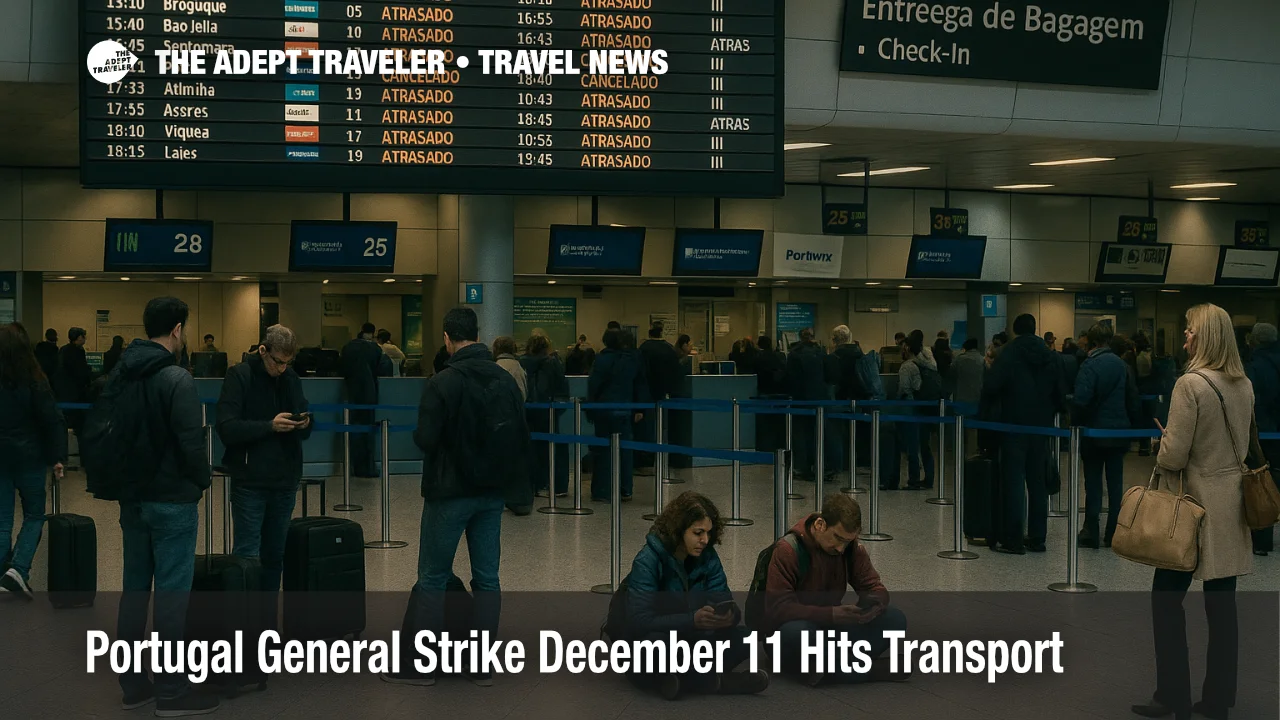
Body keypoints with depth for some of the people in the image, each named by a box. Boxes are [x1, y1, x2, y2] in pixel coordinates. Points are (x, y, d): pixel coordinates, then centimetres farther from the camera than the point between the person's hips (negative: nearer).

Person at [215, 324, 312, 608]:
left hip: (285, 481, 5)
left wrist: (303, 424, -8)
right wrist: (270, 426, -24)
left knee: (275, 557, 10)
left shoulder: (292, 379, 9)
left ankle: (267, 625, 19)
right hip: (250, 481, -5)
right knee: (247, 556, -2)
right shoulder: (240, 377, -7)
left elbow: (303, 433, 15)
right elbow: (227, 428, -15)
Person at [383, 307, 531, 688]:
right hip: (493, 492, 5)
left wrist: (421, 434, 5)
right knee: (487, 578, 8)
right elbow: (521, 437, 5)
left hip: (451, 492, -5)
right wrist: (515, 485, 13)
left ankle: (419, 664, 7)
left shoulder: (442, 383, -15)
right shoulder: (506, 380, 2)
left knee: (432, 578, 4)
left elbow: (425, 440, -17)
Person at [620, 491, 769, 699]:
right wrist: (692, 620, -39)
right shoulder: (647, 561, -19)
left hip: (689, 637, 5)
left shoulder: (707, 557, -2)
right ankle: (712, 681, -19)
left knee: (742, 638, -19)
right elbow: (639, 621, -28)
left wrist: (729, 615, -32)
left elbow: (724, 601, -6)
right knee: (657, 642, -40)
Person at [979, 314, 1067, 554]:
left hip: (1015, 425, -5)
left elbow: (991, 386, -17)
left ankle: (1013, 539, -4)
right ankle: (1037, 538, 13)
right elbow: (1061, 392, 8)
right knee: (1038, 482, 11)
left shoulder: (1008, 354, -9)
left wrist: (989, 403, 3)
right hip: (1042, 426, 5)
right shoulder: (1050, 356, 7)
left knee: (1013, 481, -2)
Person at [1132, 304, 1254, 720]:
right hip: (1231, 505, 7)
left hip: (1195, 503, -7)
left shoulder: (1190, 385, -17)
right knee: (1222, 604, 9)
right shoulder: (1245, 385, 6)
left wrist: (1159, 450, 3)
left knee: (1167, 598, 3)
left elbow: (1174, 454, -16)